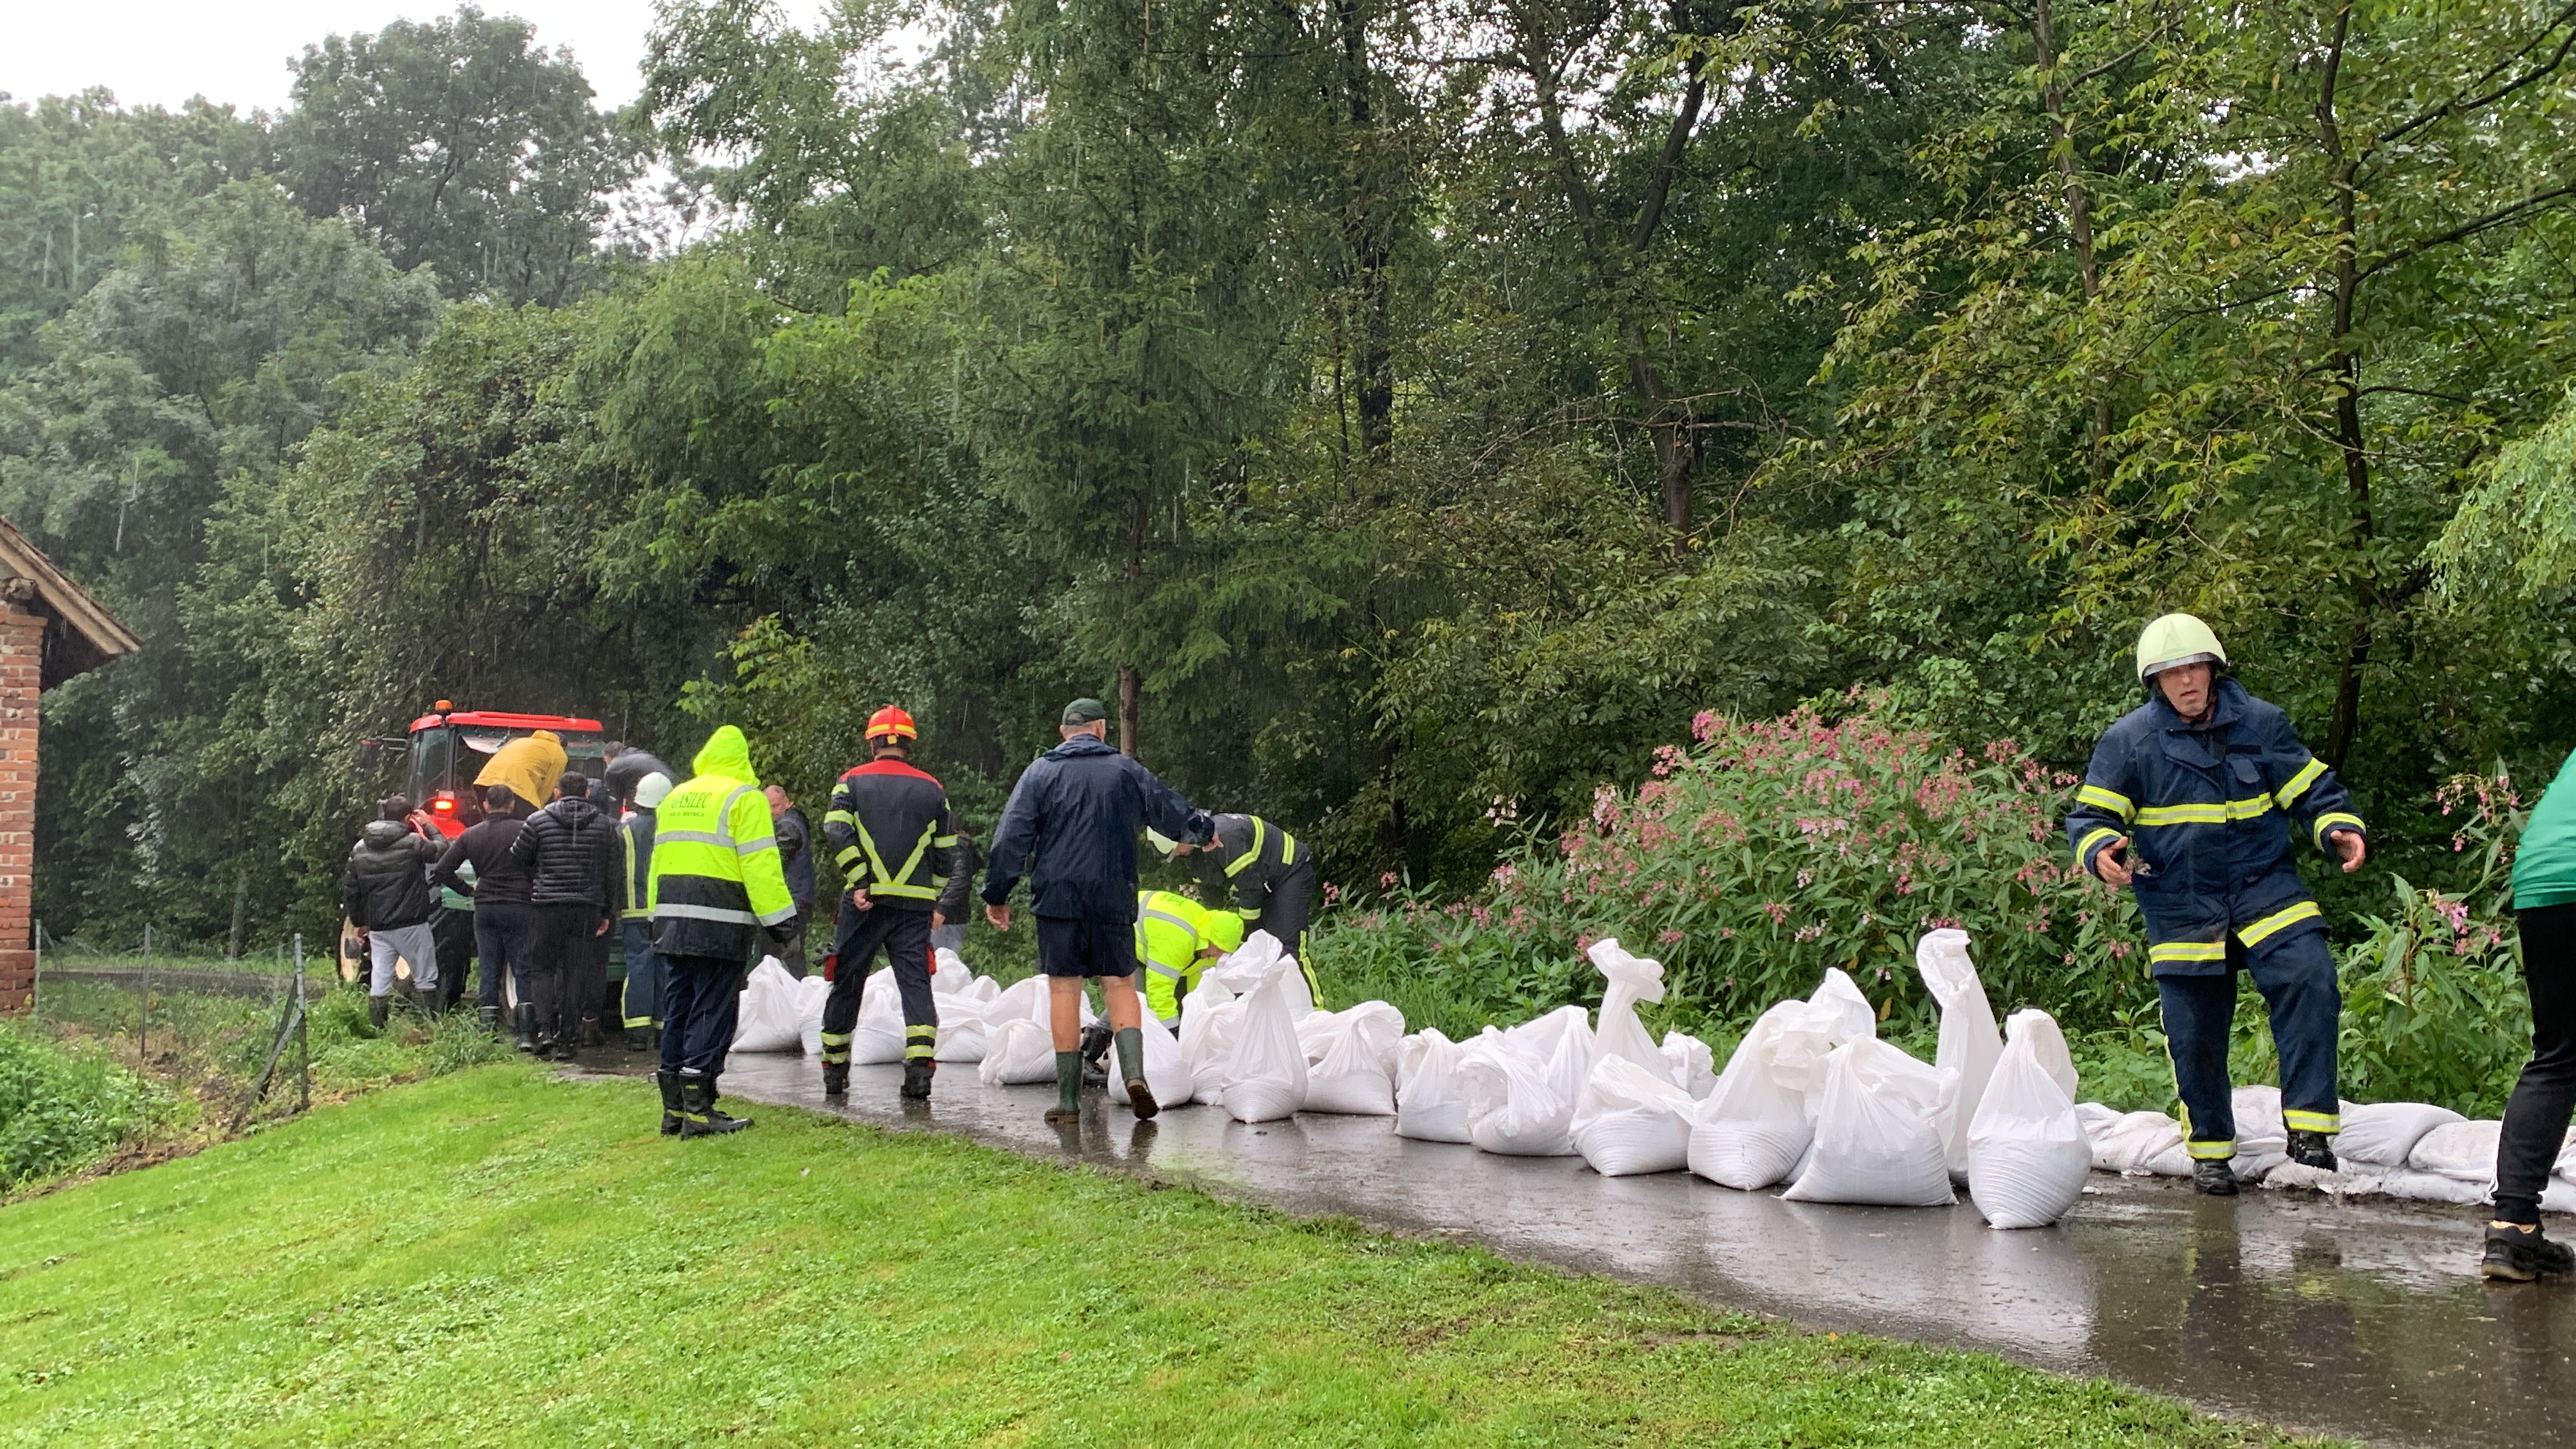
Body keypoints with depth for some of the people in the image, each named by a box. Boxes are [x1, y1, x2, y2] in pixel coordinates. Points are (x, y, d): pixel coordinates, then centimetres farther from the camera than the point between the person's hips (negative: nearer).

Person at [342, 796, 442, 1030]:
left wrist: (359, 921, 22)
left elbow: (349, 890, 12)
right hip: (411, 924, -4)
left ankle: (377, 1030, 4)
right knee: (426, 979, 4)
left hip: (378, 927, 4)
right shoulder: (413, 843, -10)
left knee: (378, 983, 5)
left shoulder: (360, 849, 8)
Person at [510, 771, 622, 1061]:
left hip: (548, 906, -1)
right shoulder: (604, 825, 7)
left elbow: (516, 858, 6)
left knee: (544, 969, 11)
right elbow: (611, 874, 9)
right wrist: (605, 913, 17)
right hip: (587, 907, 1)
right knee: (576, 972, 5)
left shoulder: (538, 821, 0)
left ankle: (545, 1029, -5)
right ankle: (568, 1040, 4)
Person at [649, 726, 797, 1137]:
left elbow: (658, 861, 21)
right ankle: (698, 1110, -6)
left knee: (677, 1012, 12)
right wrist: (778, 917, -11)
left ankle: (674, 1108, 15)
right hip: (719, 925, -7)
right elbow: (759, 865, -13)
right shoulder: (744, 798, -5)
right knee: (712, 1014, -4)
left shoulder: (675, 797, 18)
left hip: (672, 921, 7)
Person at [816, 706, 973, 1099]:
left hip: (864, 904, 0)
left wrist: (860, 881, -12)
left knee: (847, 986, 11)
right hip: (915, 907, 0)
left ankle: (834, 1071, 21)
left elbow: (836, 831, -12)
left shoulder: (852, 781, 6)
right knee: (916, 985, -1)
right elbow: (950, 854, 9)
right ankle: (919, 1068, -16)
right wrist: (942, 906, 13)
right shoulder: (932, 790, 11)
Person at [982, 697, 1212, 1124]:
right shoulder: (1126, 770, 8)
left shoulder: (1040, 772, 4)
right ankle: (1134, 1072, -13)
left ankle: (1068, 1099, 3)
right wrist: (1204, 830, 39)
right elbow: (1175, 813, 18)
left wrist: (996, 894, 4)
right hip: (1113, 897, 1)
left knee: (1063, 990, 3)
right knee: (1121, 984, 8)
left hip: (1056, 897, -1)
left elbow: (1011, 837, -2)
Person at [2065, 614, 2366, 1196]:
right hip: (2180, 906, 0)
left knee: (2309, 981, -22)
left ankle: (2307, 1126, -16)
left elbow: (2312, 790, 9)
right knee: (2196, 1034, 3)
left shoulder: (2260, 722, 4)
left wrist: (2340, 830, -11)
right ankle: (2210, 1151, 21)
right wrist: (2101, 851, -21)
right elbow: (2090, 817, 2)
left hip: (2264, 887, 1)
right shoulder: (2129, 739, 0)